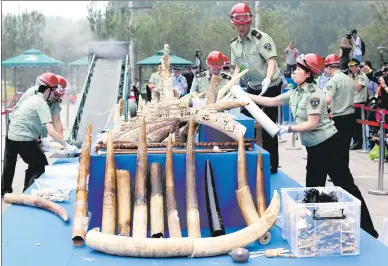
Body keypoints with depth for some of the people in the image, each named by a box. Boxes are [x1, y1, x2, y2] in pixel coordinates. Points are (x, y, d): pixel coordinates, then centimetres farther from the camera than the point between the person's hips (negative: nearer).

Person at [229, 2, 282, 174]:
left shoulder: (261, 38, -17)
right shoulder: (235, 44, 3)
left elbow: (272, 62, -25)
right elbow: (237, 67, 9)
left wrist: (267, 80, -42)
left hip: (271, 86, -7)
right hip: (253, 87, 7)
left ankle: (271, 165, 4)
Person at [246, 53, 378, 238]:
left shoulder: (314, 94, -19)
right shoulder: (294, 94, 7)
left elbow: (312, 124, -22)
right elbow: (270, 101, 11)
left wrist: (288, 129, -19)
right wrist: (246, 96, 7)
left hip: (327, 144, -9)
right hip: (313, 147, 9)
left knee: (345, 185, -4)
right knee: (313, 187, 12)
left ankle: (368, 231, 3)